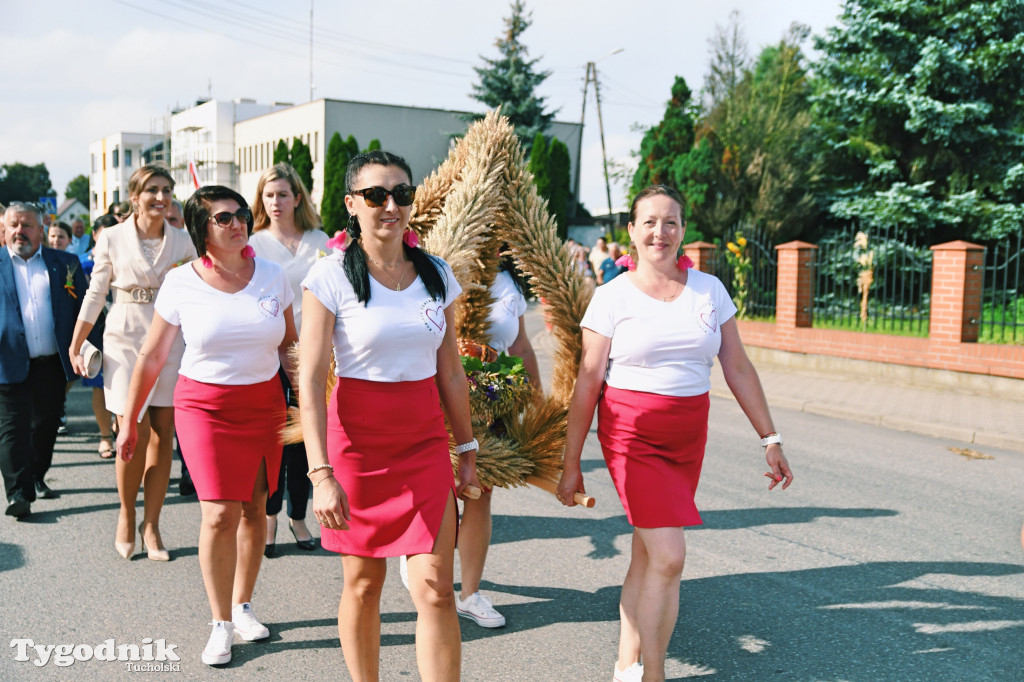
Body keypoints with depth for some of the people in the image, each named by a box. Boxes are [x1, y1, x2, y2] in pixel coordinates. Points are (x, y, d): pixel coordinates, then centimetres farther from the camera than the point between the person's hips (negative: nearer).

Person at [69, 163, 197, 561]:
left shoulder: (182, 241, 5)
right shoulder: (112, 238, 0)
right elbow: (95, 294, 4)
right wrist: (76, 345, 5)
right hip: (125, 342, -2)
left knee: (162, 438, 3)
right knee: (134, 437, -6)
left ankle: (151, 525, 16)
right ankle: (126, 516, 19)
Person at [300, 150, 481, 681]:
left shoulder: (436, 274, 5)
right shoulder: (332, 276, -7)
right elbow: (310, 381, -12)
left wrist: (467, 449, 12)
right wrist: (321, 473, -19)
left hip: (426, 439, 3)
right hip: (357, 438, -2)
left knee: (435, 589, -4)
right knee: (363, 583, 10)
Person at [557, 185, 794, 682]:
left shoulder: (709, 290, 6)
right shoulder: (613, 297, -4)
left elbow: (738, 368, 9)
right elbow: (587, 384, -3)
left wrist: (770, 439, 6)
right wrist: (570, 464, -2)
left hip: (688, 437, 4)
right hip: (632, 433, -4)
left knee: (647, 555, 10)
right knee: (669, 556, -12)